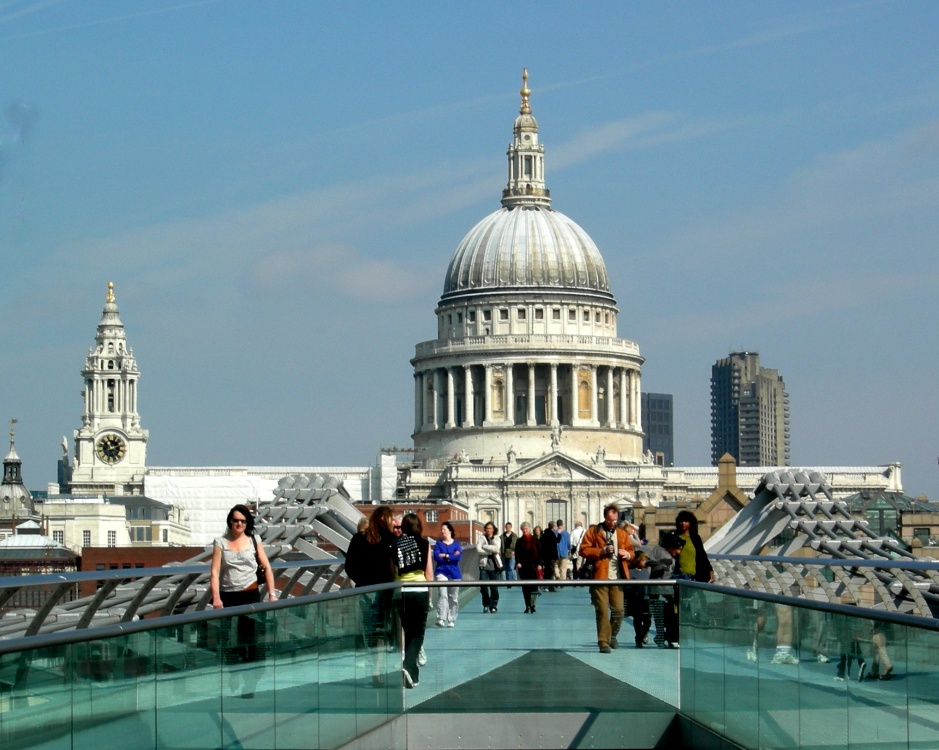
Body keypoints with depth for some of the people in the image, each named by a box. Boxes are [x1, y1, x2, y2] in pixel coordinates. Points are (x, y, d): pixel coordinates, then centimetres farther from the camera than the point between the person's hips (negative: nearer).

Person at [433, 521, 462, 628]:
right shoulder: (438, 543, 6)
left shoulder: (456, 544, 7)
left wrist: (445, 556, -10)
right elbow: (436, 557, -8)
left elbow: (459, 557, -9)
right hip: (442, 572, -2)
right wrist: (451, 557, -9)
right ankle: (441, 619, -26)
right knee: (443, 595, -18)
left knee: (454, 598, 6)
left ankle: (451, 620, 16)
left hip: (454, 574, 2)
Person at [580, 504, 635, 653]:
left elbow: (631, 552, 21)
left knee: (618, 610, 2)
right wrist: (601, 551, -15)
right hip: (600, 577, -3)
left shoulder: (622, 534, 16)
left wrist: (627, 554, -2)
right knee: (602, 611, -6)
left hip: (617, 579, 4)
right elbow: (584, 550, -3)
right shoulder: (593, 532, 4)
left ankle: (612, 636, 26)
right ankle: (604, 642, -3)